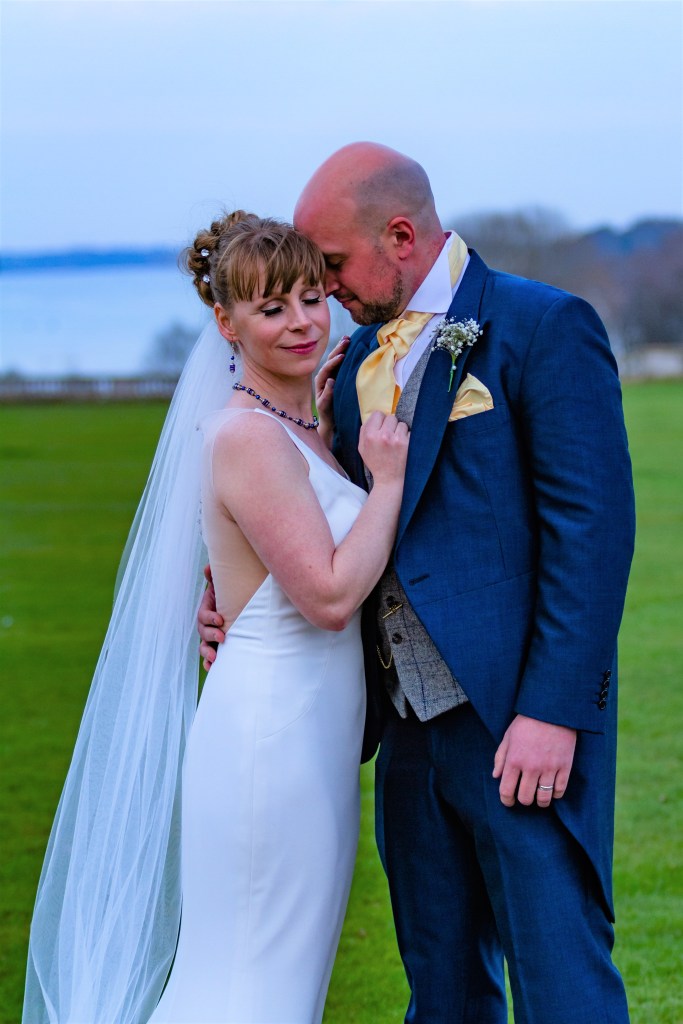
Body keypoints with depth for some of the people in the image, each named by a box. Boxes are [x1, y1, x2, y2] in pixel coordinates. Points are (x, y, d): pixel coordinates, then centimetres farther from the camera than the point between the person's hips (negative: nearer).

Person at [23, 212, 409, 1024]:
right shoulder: (249, 438, -17)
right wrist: (387, 479, -11)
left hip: (306, 730, 10)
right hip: (274, 731, -10)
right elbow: (331, 593, -21)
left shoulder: (297, 429, 12)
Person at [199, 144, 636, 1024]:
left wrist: (552, 711, -19)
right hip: (410, 724, 7)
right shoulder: (358, 357, 16)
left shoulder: (543, 327, -7)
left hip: (519, 721, -7)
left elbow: (593, 528, -13)